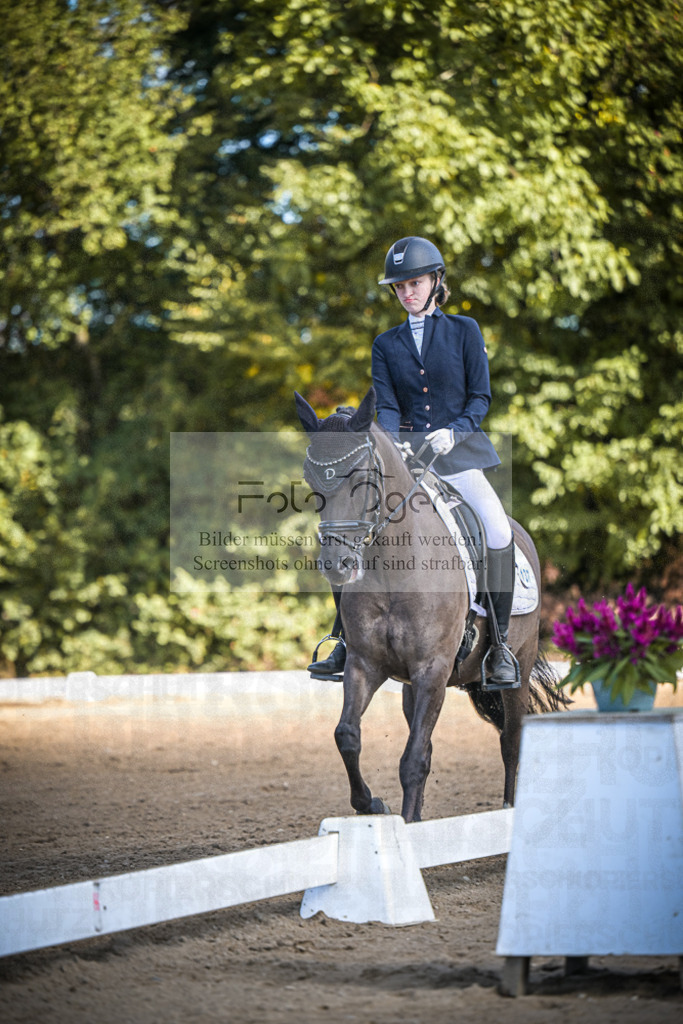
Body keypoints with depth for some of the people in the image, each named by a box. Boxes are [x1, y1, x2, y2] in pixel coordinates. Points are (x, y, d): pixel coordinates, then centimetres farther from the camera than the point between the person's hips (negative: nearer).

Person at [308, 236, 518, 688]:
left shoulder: (464, 330, 6)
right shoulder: (386, 345, 13)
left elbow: (481, 398, 2)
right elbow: (386, 407, 4)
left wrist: (453, 432, -16)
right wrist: (394, 444, -17)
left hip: (459, 451, -3)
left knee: (499, 531, -27)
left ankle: (501, 647, -15)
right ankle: (346, 643, -7)